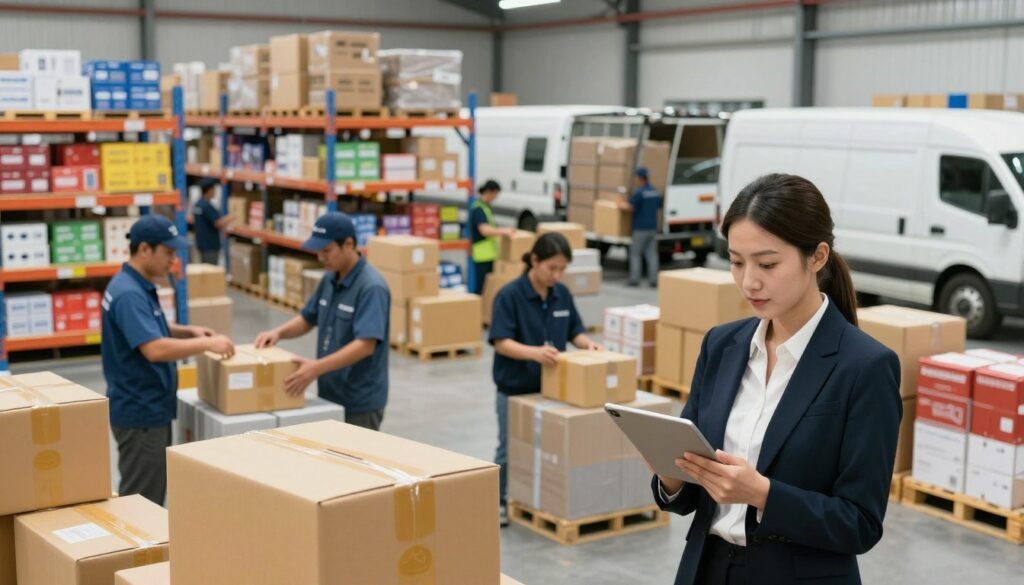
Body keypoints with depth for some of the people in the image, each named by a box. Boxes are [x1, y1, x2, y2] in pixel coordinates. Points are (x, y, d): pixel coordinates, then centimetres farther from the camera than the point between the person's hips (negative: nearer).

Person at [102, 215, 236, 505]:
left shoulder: (137, 286, 9)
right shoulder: (129, 293, -23)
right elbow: (155, 349, -33)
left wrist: (188, 331, 10)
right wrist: (206, 344, -24)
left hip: (148, 407, 10)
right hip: (140, 411, -10)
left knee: (152, 497, 18)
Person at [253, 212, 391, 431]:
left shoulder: (371, 287, -21)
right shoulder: (330, 279, 7)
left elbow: (366, 345, -29)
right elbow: (307, 319, 18)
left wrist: (317, 367, -36)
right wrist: (279, 332, -2)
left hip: (360, 401, -8)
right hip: (329, 394, 8)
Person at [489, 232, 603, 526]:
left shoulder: (563, 294, 1)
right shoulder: (510, 295, -17)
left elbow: (574, 332, 8)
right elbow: (501, 342, -22)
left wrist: (587, 343, -15)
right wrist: (534, 352, -37)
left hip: (551, 386, 5)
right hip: (515, 388, -5)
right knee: (510, 449, 7)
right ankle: (498, 503, 24)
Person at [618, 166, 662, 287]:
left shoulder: (639, 192, -14)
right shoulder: (656, 192, 9)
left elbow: (630, 207, -17)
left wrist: (621, 205, 2)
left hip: (640, 228, -6)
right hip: (652, 228, 6)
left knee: (635, 254, 2)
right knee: (651, 254, 6)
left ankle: (634, 279, 1)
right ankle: (653, 280, 2)